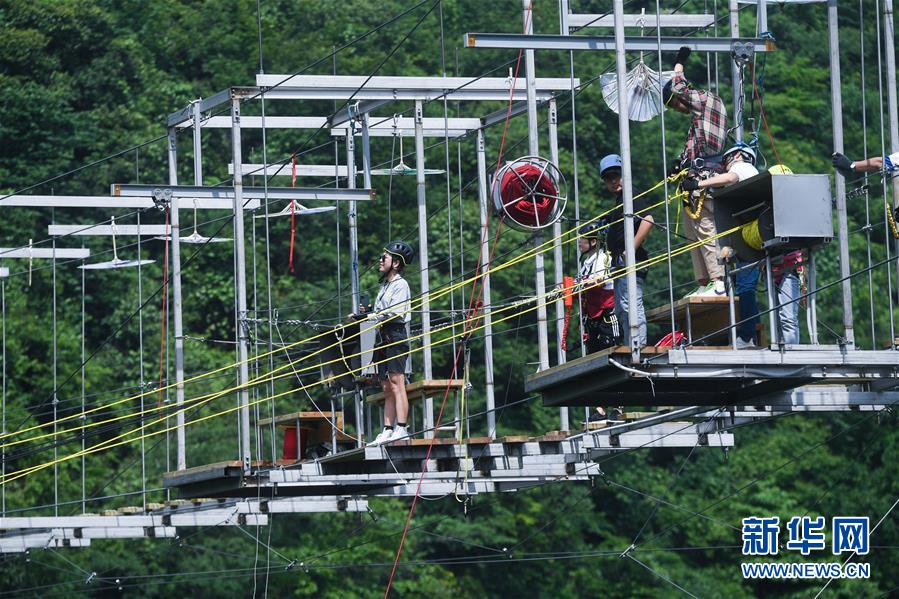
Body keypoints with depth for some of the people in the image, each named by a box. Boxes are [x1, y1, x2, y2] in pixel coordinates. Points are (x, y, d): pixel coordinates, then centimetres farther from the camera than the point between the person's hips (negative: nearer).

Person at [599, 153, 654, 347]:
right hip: (620, 263, 11)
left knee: (630, 305, -17)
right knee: (621, 310, 14)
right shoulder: (619, 200, 23)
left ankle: (638, 347, -20)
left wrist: (631, 250, -23)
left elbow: (648, 221, -23)